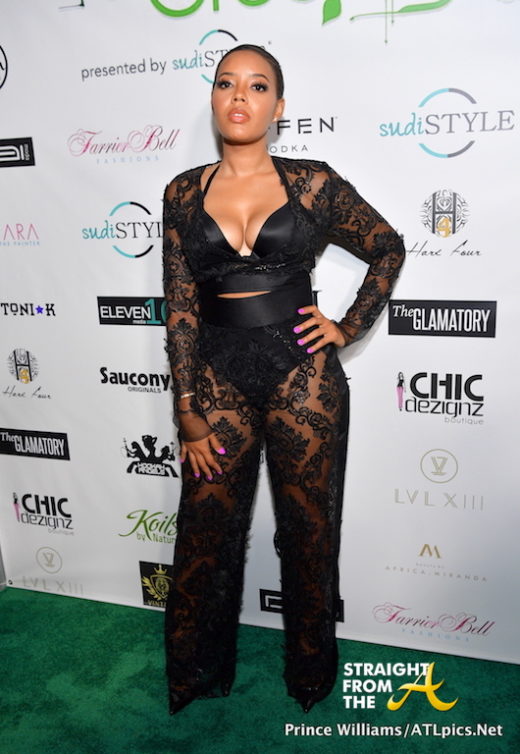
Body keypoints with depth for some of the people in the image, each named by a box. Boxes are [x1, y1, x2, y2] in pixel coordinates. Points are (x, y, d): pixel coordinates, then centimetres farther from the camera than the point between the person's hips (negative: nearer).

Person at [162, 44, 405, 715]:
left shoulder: (313, 184, -1)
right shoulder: (184, 193, 4)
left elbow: (388, 248, 11)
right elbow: (180, 308, 1)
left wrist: (349, 328, 1)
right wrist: (188, 412, -2)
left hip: (303, 374, -1)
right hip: (218, 376, 2)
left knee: (308, 527, 12)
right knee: (206, 529, 11)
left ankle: (311, 670, 37)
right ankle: (198, 667, 37)